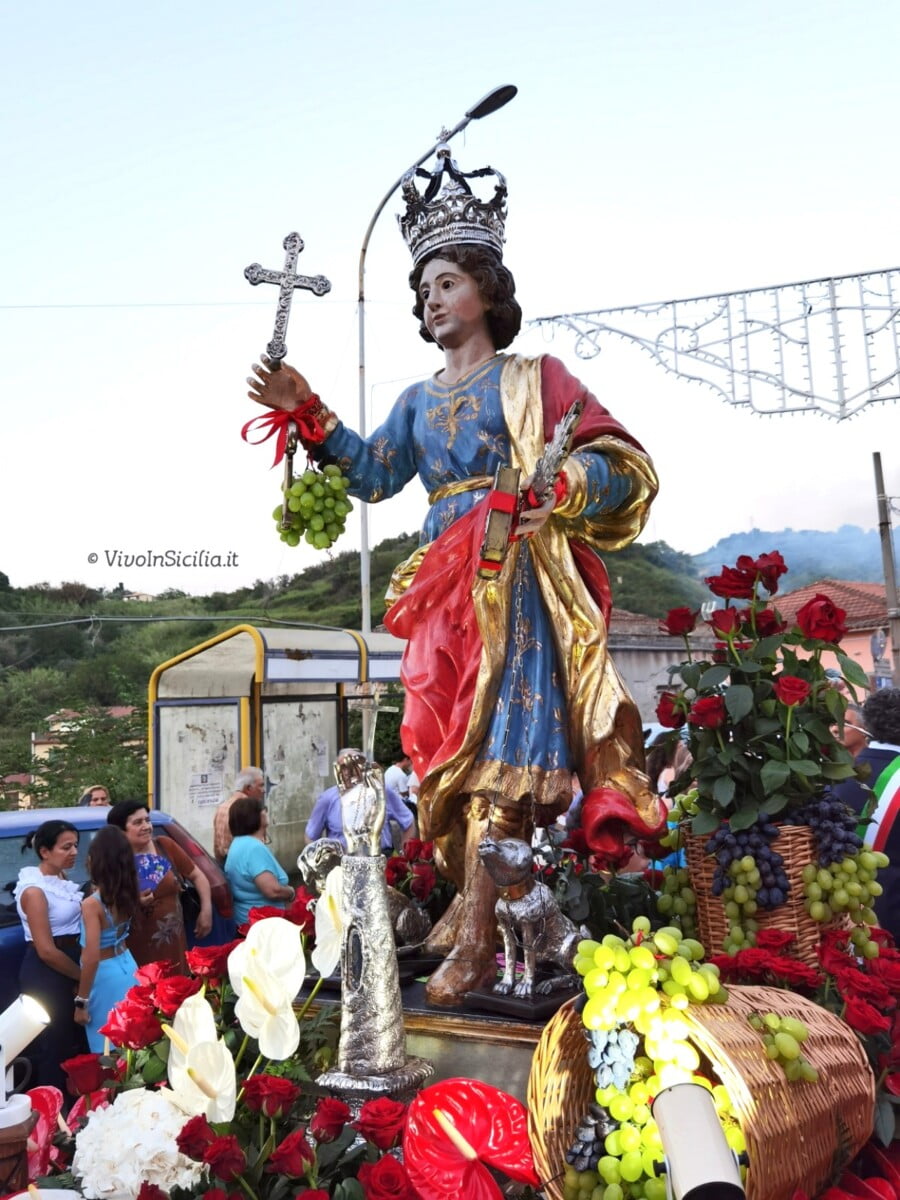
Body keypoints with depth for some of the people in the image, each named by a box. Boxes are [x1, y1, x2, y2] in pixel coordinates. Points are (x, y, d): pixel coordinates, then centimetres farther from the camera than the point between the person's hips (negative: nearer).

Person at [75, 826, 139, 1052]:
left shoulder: (92, 904, -22)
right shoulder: (127, 894, -4)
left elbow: (91, 958, -24)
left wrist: (81, 1002, -15)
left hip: (105, 976, -7)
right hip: (127, 965, 7)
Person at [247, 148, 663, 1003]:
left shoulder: (531, 377, 7)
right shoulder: (418, 401, 22)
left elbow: (620, 462, 0)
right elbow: (372, 474, 11)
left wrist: (560, 489, -19)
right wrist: (306, 412, 2)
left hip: (516, 583, -5)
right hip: (444, 588, 6)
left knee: (499, 741, -12)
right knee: (445, 742, 4)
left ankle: (477, 941, -11)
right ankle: (468, 901, 17)